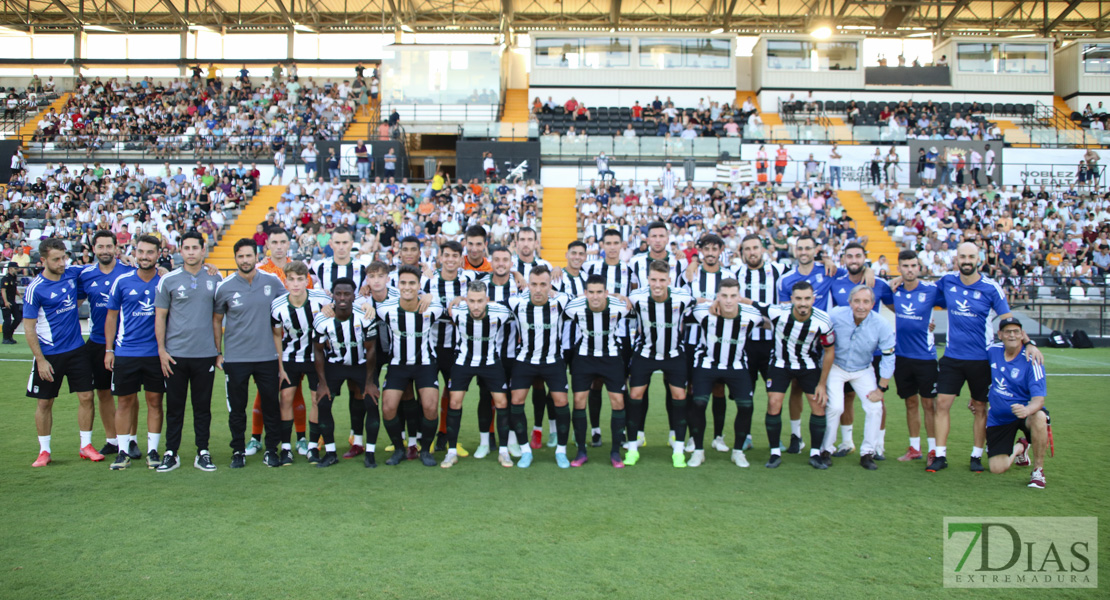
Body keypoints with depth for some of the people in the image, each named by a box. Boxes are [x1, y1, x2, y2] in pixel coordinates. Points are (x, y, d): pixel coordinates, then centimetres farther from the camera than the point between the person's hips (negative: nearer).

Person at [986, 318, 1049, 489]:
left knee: (1039, 417, -41)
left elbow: (1038, 400, -25)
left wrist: (1026, 410, -46)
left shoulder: (1031, 360, -17)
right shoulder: (992, 351, -5)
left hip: (1024, 412, -3)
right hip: (998, 418, 3)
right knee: (997, 468, -5)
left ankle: (1038, 470, -19)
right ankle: (1020, 448, 31)